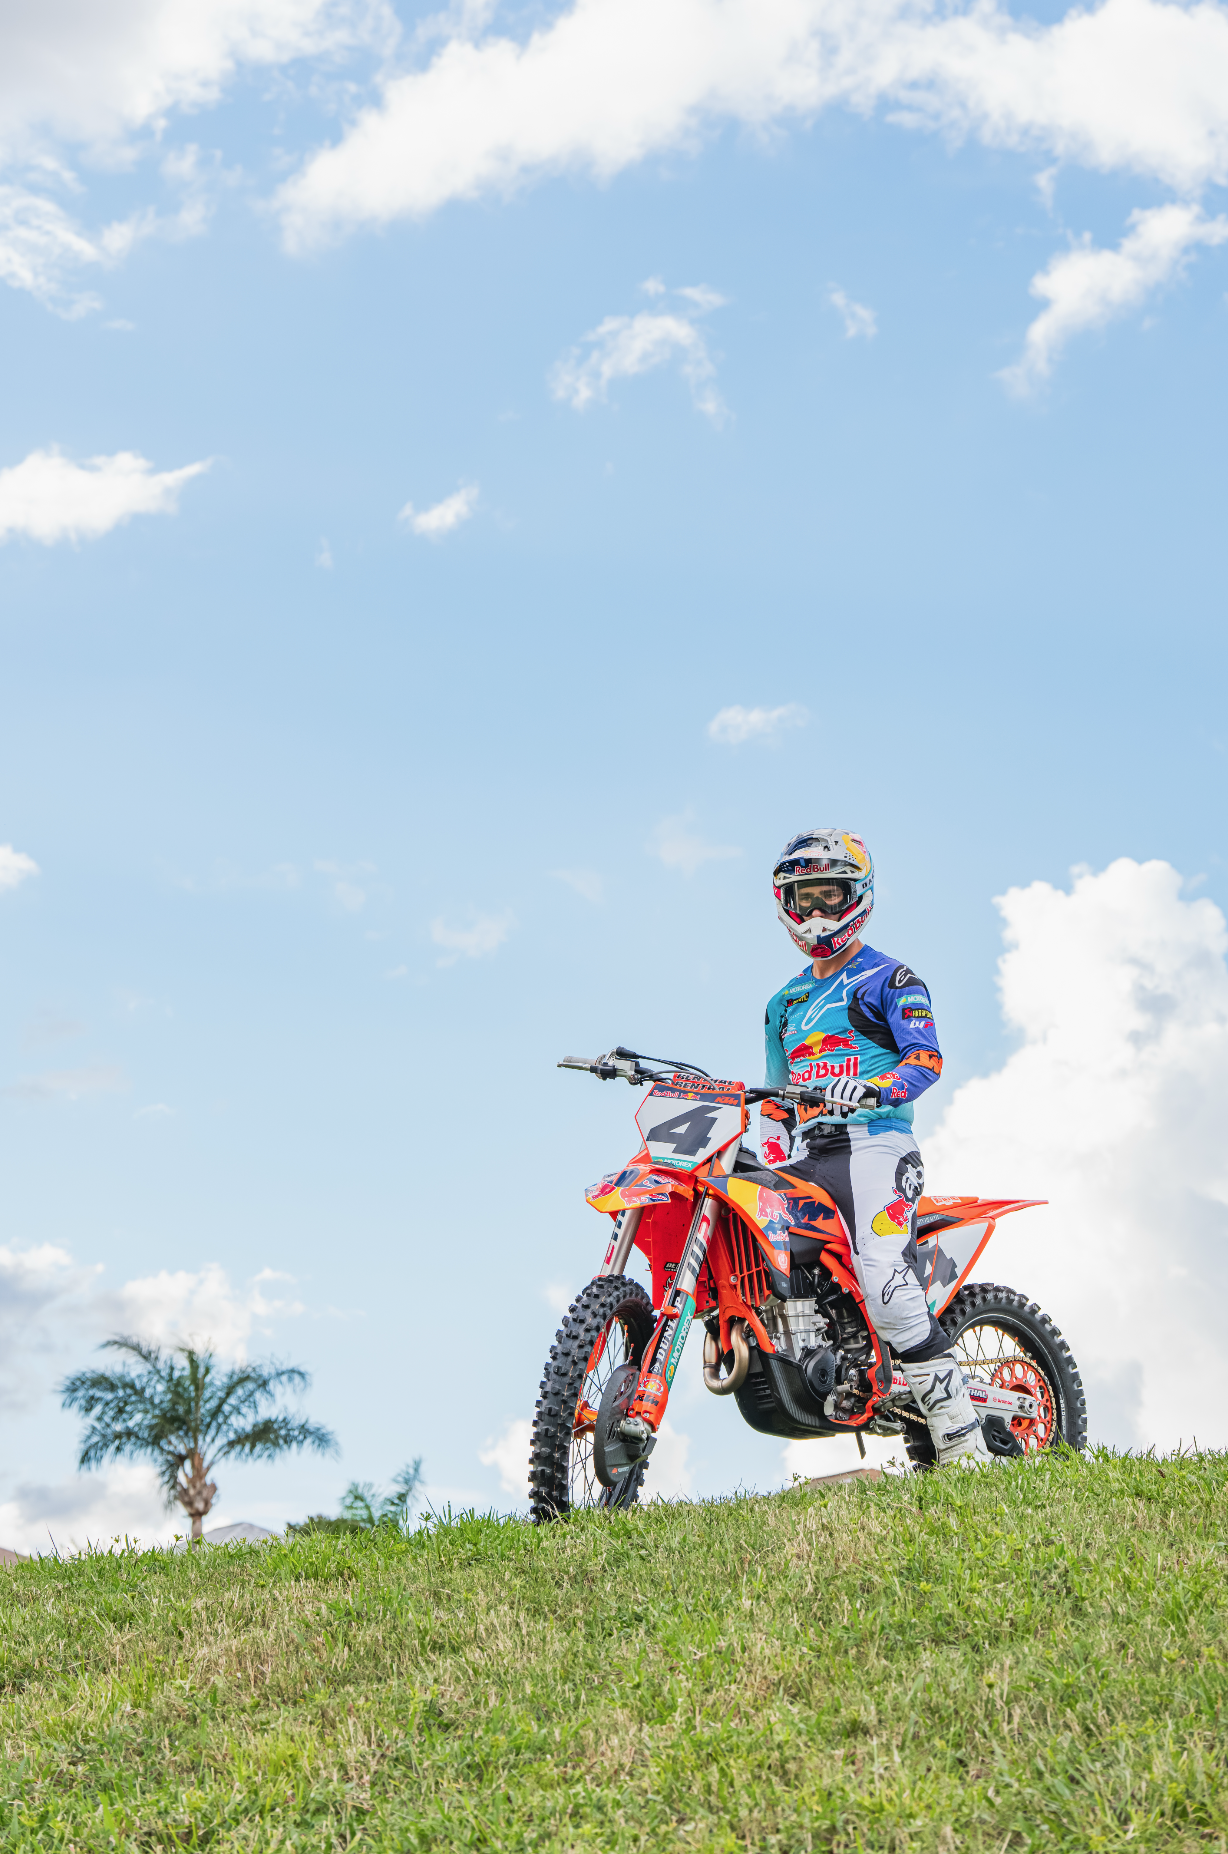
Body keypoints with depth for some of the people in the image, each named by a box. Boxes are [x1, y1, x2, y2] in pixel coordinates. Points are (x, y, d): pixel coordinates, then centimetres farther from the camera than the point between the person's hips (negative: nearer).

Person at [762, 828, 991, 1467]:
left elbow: (926, 1058, -9)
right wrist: (772, 1161, 9)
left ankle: (962, 1444, -24)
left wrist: (872, 1088, -30)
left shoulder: (888, 978, 8)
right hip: (805, 1157, 7)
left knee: (886, 1282, -26)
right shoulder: (783, 1002, 28)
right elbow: (775, 1098, 28)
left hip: (873, 1144, -7)